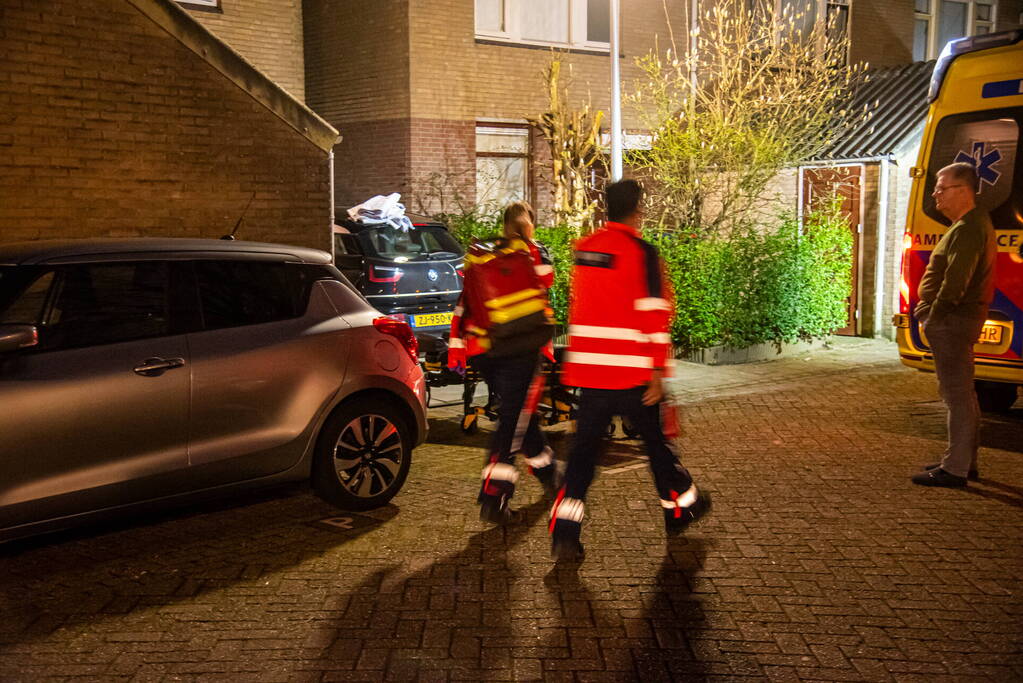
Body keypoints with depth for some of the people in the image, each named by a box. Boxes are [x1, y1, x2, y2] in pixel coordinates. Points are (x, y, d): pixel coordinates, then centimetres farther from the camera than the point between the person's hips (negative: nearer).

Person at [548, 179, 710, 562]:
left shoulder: (584, 249, 10)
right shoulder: (641, 252, -10)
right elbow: (654, 315, -14)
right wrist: (658, 372, -11)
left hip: (587, 368, 5)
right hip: (632, 372, -4)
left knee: (584, 447, 7)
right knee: (656, 440, 15)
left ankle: (564, 535, -1)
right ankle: (680, 510, 34)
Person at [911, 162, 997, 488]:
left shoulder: (968, 228, -17)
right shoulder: (973, 222, 17)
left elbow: (955, 282, -24)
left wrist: (934, 316, -16)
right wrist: (928, 309, 16)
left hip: (953, 321, -11)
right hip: (957, 320, 11)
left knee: (957, 394, -7)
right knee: (961, 393, 17)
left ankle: (955, 469, -2)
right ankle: (964, 461, 27)